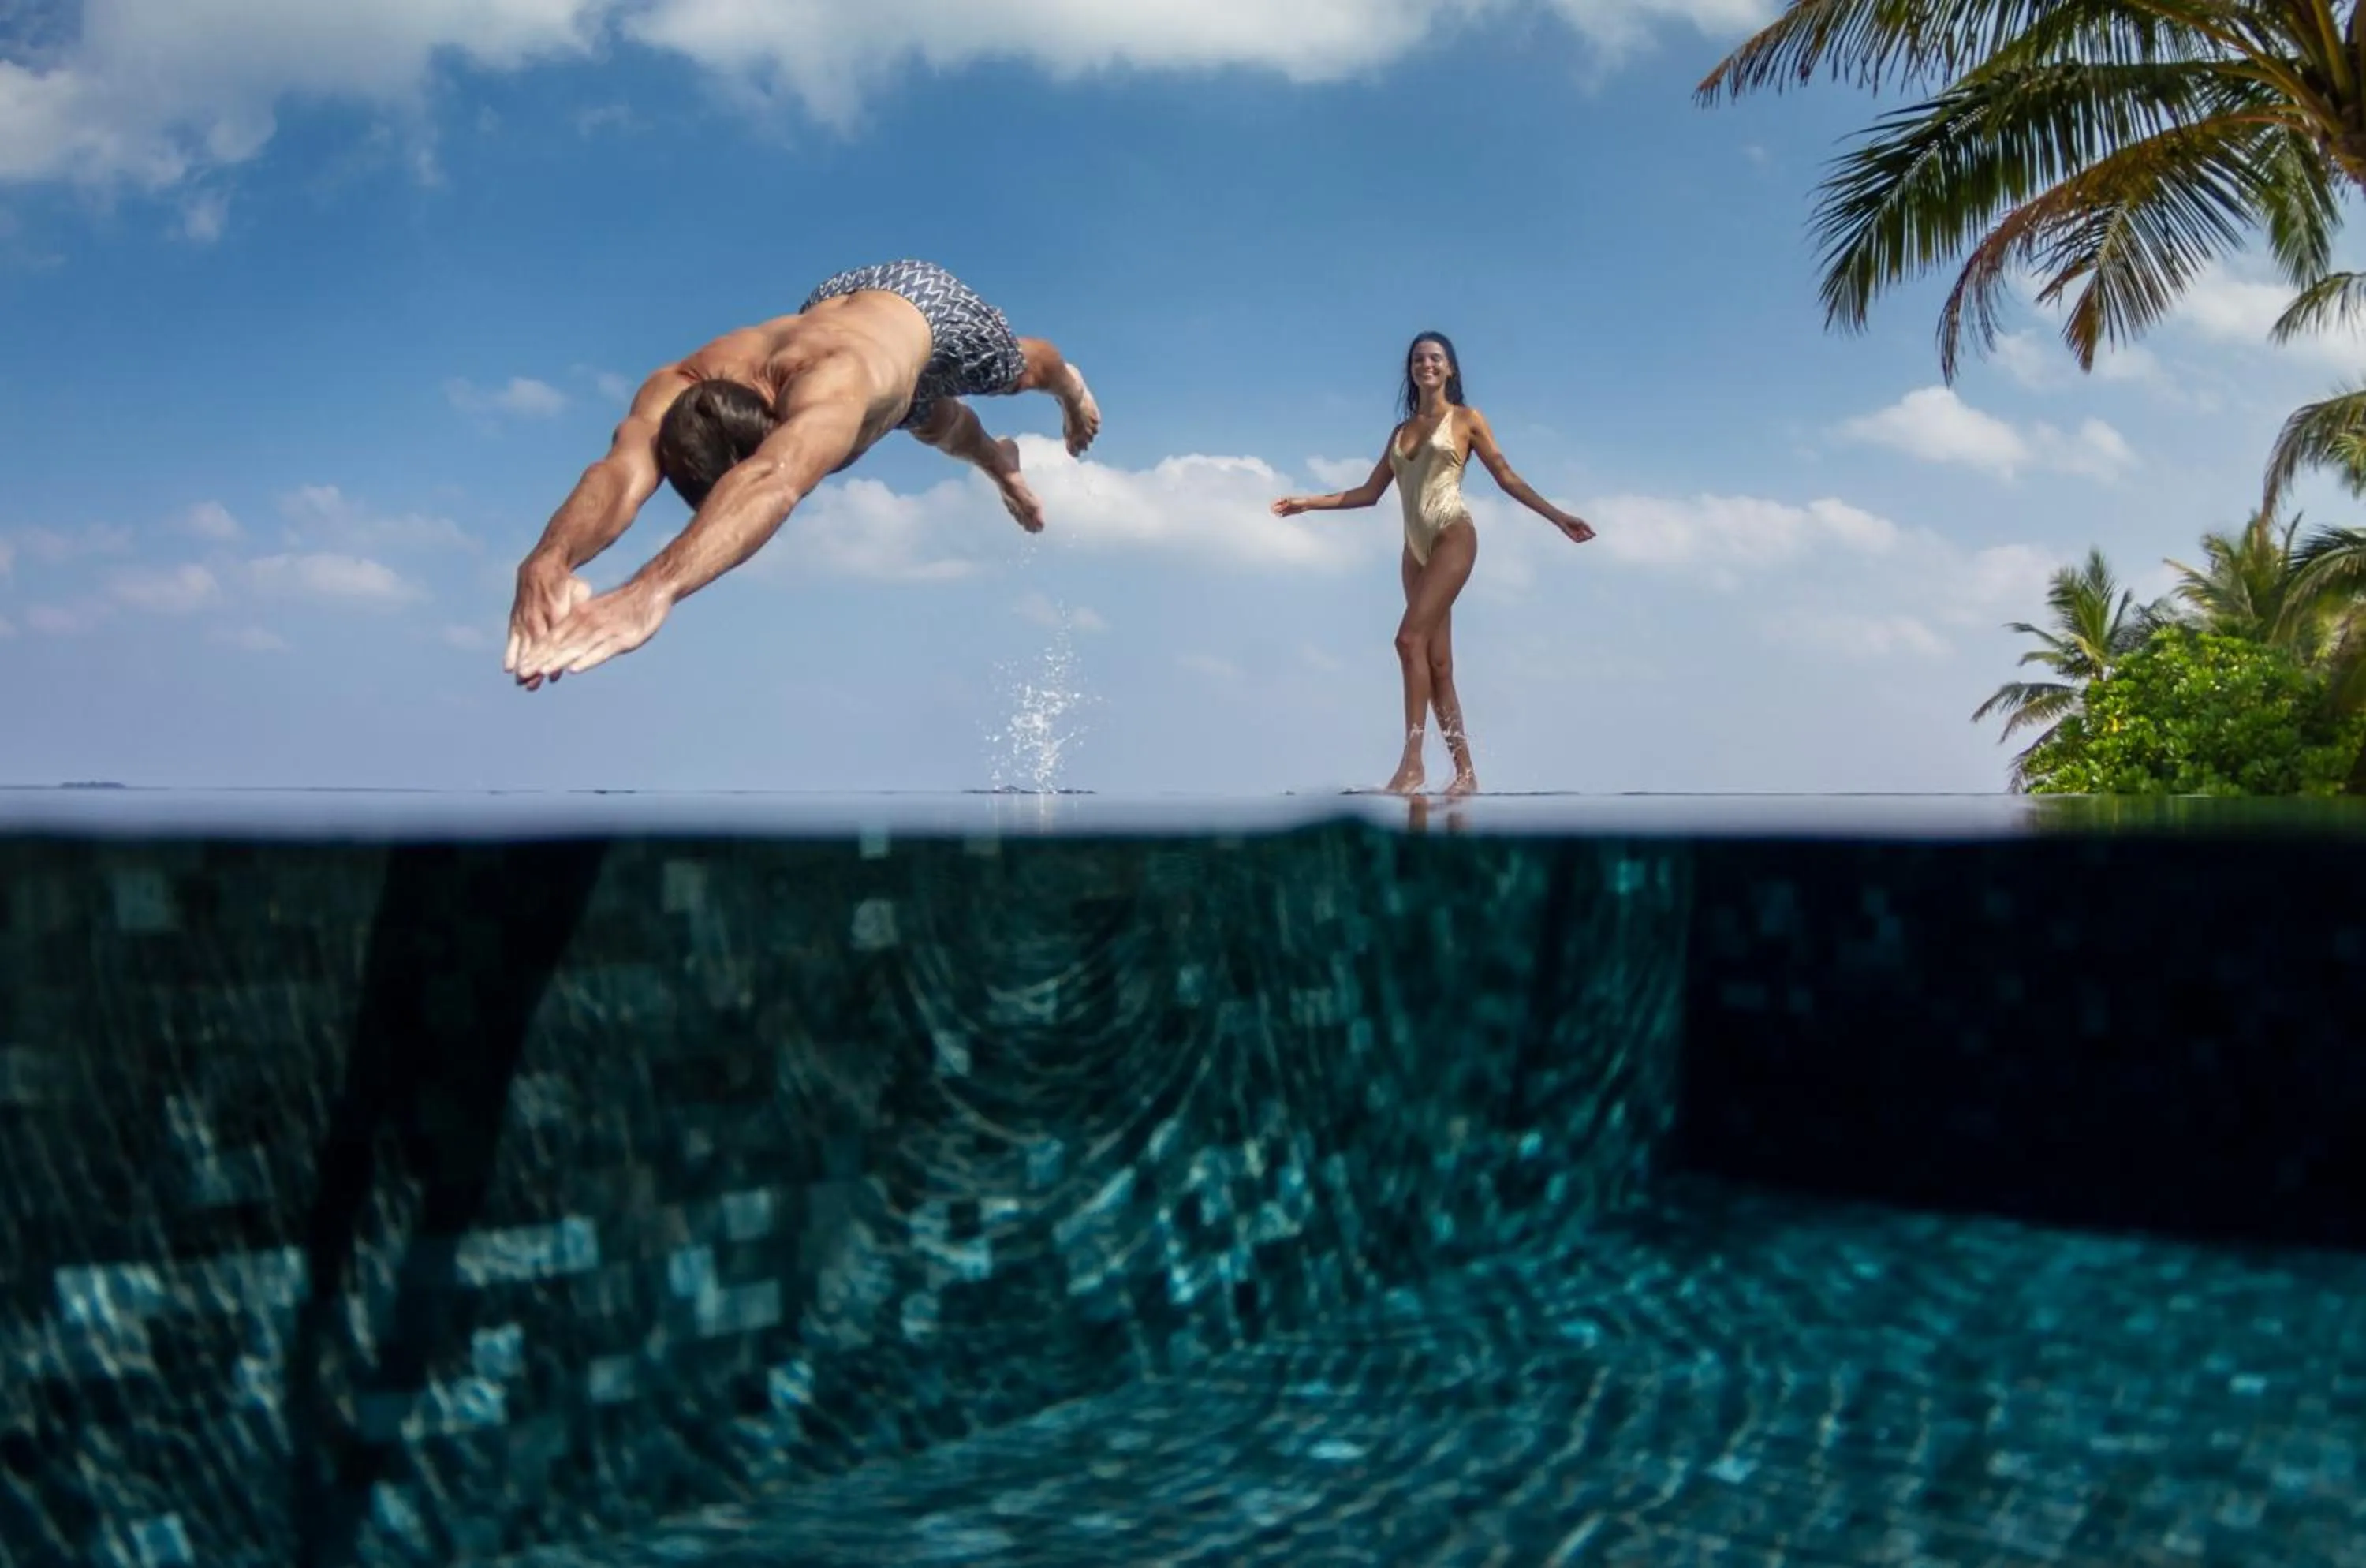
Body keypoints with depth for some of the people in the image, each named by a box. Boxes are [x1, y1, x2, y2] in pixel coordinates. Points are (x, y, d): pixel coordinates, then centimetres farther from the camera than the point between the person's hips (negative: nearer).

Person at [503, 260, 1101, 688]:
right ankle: (1001, 465, 70)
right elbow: (622, 473, -62)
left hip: (922, 302, -4)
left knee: (1015, 371, 31)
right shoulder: (674, 390, -43)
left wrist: (654, 588, -95)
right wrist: (548, 561, -85)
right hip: (834, 301, 4)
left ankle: (1069, 384, 69)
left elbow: (775, 481, -78)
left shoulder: (827, 387, -58)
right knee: (932, 421, 34)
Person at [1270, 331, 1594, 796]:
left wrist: (1558, 517, -1)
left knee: (1411, 638, -23)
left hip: (1452, 535, -6)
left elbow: (1507, 478, 6)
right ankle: (1466, 774, 5)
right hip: (1416, 547, 6)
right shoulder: (1402, 431, 19)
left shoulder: (1466, 419, 7)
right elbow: (1369, 493, 19)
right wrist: (1307, 503, 14)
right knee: (1437, 662, 2)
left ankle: (1412, 762, -25)